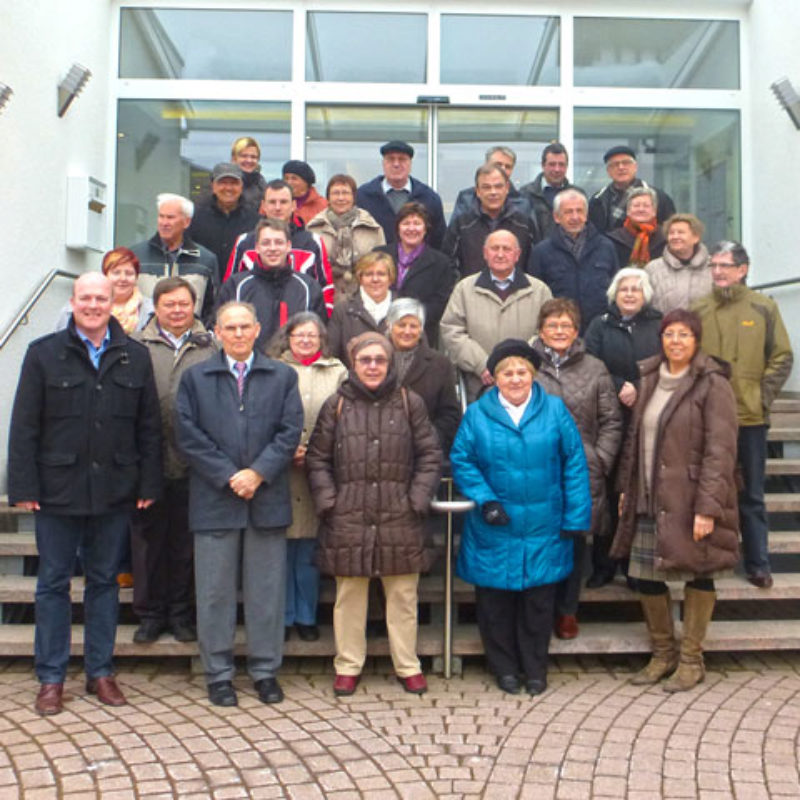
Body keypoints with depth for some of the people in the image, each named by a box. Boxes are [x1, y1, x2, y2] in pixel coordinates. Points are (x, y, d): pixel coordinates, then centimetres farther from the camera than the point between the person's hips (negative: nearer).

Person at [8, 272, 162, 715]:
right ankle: (51, 679, 18)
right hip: (58, 489, -1)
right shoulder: (44, 353, 2)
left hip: (114, 492, 2)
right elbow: (24, 426, -1)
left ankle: (100, 671, 23)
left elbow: (149, 427, 5)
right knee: (53, 583, 7)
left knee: (104, 581, 11)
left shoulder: (135, 357, 6)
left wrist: (148, 485, 0)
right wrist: (24, 486, -8)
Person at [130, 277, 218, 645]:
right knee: (148, 538, 8)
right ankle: (150, 614, 23)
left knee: (187, 541, 9)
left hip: (193, 464, 0)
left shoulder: (211, 347, 6)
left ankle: (182, 613, 24)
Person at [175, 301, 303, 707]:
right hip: (214, 500, 0)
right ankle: (218, 674, 18)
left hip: (267, 499, 1)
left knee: (267, 590, 7)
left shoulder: (282, 376, 9)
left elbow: (290, 432, 1)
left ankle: (265, 671, 19)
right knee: (215, 591, 5)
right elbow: (188, 435, -1)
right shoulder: (195, 377, 8)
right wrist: (228, 477, -10)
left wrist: (258, 473, -11)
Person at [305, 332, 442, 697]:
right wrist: (328, 501, -1)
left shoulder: (409, 403, 5)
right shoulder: (336, 405, 6)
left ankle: (408, 666, 23)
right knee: (349, 595, 8)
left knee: (403, 596, 8)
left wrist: (417, 499, -1)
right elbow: (317, 458, 8)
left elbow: (430, 455, 7)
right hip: (348, 517, 0)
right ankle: (348, 666, 24)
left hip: (399, 517, 0)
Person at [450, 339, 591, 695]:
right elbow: (461, 461, 0)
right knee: (495, 600, 9)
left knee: (539, 600, 11)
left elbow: (574, 464, -1)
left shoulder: (555, 409, 0)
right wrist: (485, 500, -12)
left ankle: (535, 669, 29)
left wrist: (575, 518, -5)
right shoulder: (477, 413, 0)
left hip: (543, 529, 0)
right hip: (494, 530, 0)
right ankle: (504, 667, 28)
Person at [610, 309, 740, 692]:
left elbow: (720, 451, -13)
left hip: (689, 502, -6)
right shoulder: (650, 379, 12)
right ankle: (662, 654, 27)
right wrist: (626, 488, 13)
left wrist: (708, 507, -19)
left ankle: (691, 660, 22)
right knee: (645, 577, 8)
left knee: (697, 575, 6)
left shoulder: (713, 385, -8)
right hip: (649, 501, 6)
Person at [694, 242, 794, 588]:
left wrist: (763, 397, -6)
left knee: (751, 495, 8)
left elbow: (782, 357, 2)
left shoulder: (764, 308, 0)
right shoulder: (697, 310, 2)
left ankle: (758, 563, 17)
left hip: (750, 417, -1)